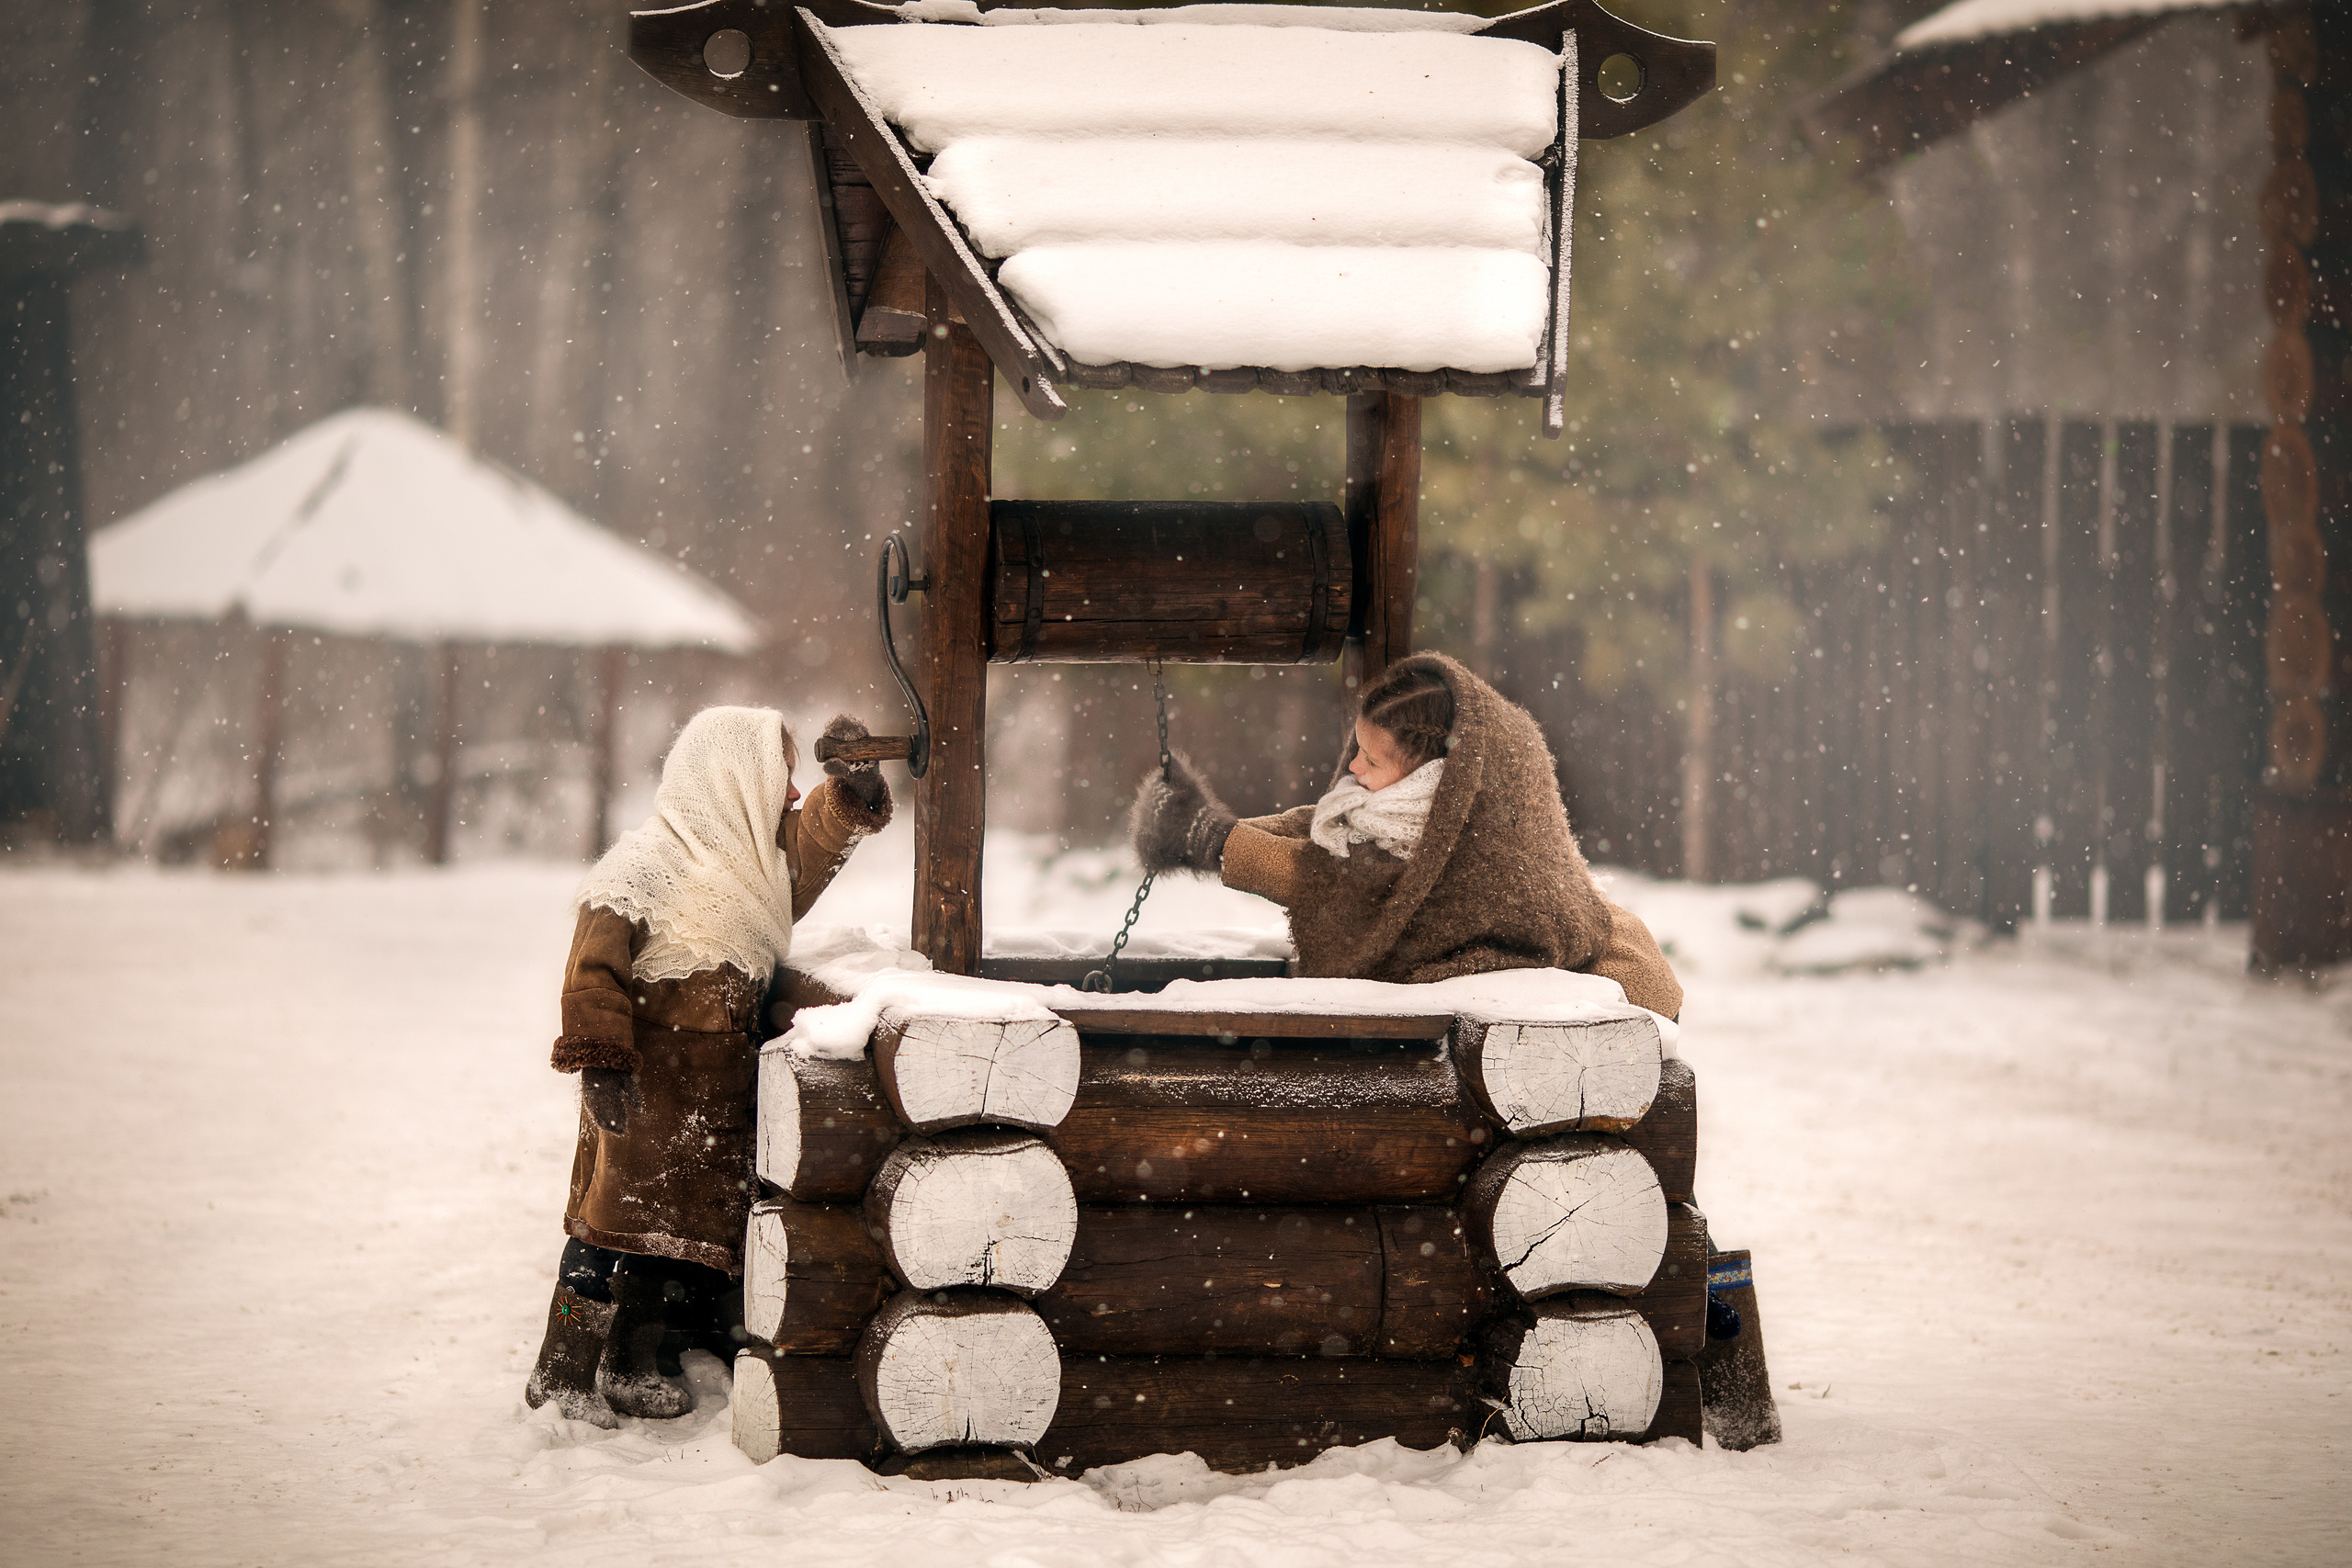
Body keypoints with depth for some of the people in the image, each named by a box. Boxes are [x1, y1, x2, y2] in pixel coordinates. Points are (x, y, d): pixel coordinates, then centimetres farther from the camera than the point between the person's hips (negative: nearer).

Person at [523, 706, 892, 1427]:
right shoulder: (644, 867, -17)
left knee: (683, 1230, 12)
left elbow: (824, 837, 18)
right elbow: (595, 969, -20)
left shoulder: (761, 860, 7)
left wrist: (851, 782, -3)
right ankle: (561, 1375, 1)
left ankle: (631, 1366, 24)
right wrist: (601, 1061, -26)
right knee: (618, 1222, -6)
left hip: (718, 1093, 8)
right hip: (646, 1094, -8)